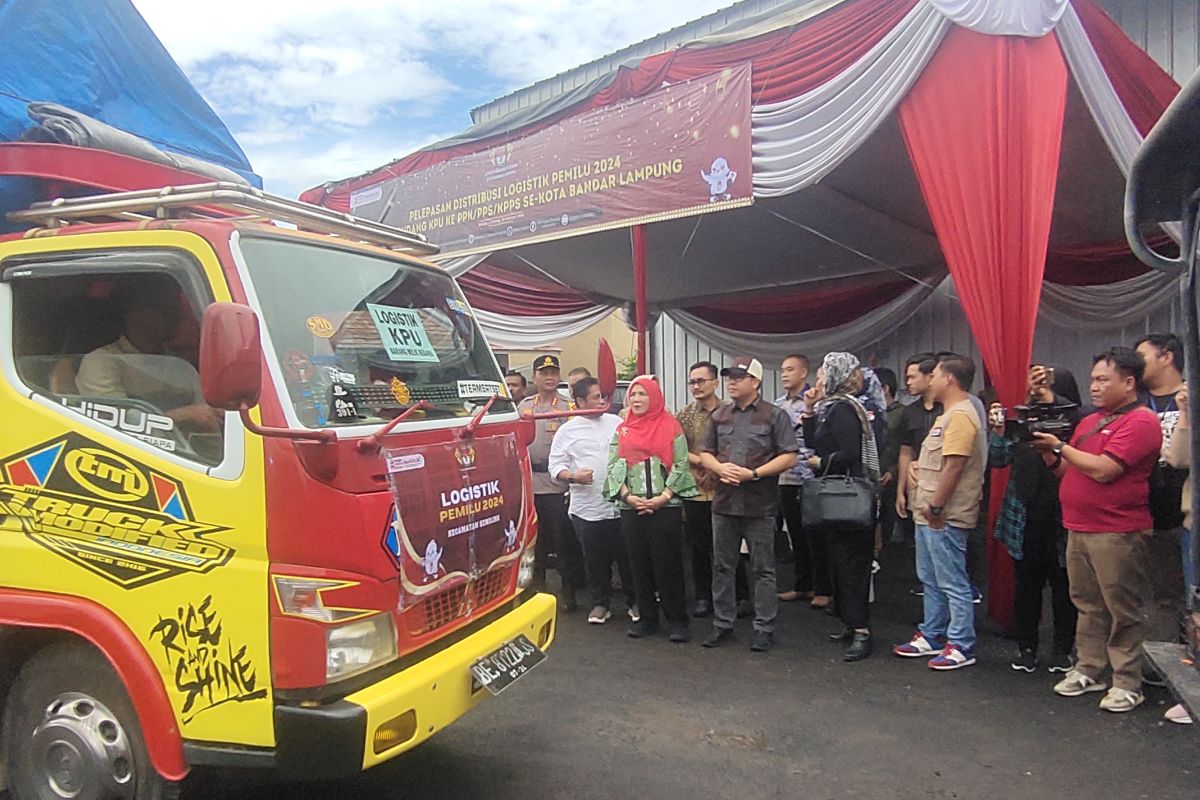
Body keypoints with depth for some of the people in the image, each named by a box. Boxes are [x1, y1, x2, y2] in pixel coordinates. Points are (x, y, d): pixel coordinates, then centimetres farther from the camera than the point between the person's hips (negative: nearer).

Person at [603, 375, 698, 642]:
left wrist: (663, 497, -13)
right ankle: (647, 618, 19)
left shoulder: (670, 426, 0)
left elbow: (680, 465, -5)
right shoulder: (622, 430, 11)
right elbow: (613, 466, 5)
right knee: (640, 564, 9)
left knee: (668, 564, -1)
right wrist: (628, 496, -9)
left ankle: (676, 620, 8)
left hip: (665, 507, -4)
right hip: (631, 508, 4)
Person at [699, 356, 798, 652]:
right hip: (724, 502, 5)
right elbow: (705, 453, 15)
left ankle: (764, 628, 15)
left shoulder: (774, 415, -3)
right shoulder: (719, 416, 12)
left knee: (763, 569, 4)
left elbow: (789, 457, -8)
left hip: (759, 505, -5)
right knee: (722, 566, 11)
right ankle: (722, 624, 23)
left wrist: (753, 473, -17)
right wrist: (720, 467, -7)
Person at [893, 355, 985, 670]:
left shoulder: (961, 416, -17)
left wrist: (935, 506, -22)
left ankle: (961, 647, 9)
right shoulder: (948, 414, 17)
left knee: (953, 584, -1)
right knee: (930, 581, 18)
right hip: (928, 514, 11)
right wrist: (917, 465, 8)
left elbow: (955, 466, -23)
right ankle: (931, 637, 29)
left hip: (945, 518, -11)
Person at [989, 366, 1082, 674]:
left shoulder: (1075, 421, -5)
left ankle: (1062, 650, 23)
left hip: (1061, 520, -3)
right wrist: (998, 430, -12)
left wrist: (1051, 399, -30)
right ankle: (1026, 647, 22)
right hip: (1025, 519, 3)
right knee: (1027, 584, 12)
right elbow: (998, 460, 5)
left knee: (1063, 585, 9)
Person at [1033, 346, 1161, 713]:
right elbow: (1068, 471, 18)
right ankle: (1088, 671, 24)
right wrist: (1047, 451, 0)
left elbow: (1103, 470, -20)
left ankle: (1127, 684, 12)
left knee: (1122, 610, 2)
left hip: (1117, 534, -8)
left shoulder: (1141, 421, -11)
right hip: (1079, 529, 8)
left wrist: (1060, 446, -11)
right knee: (1088, 606, 14)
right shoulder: (1089, 421, 15)